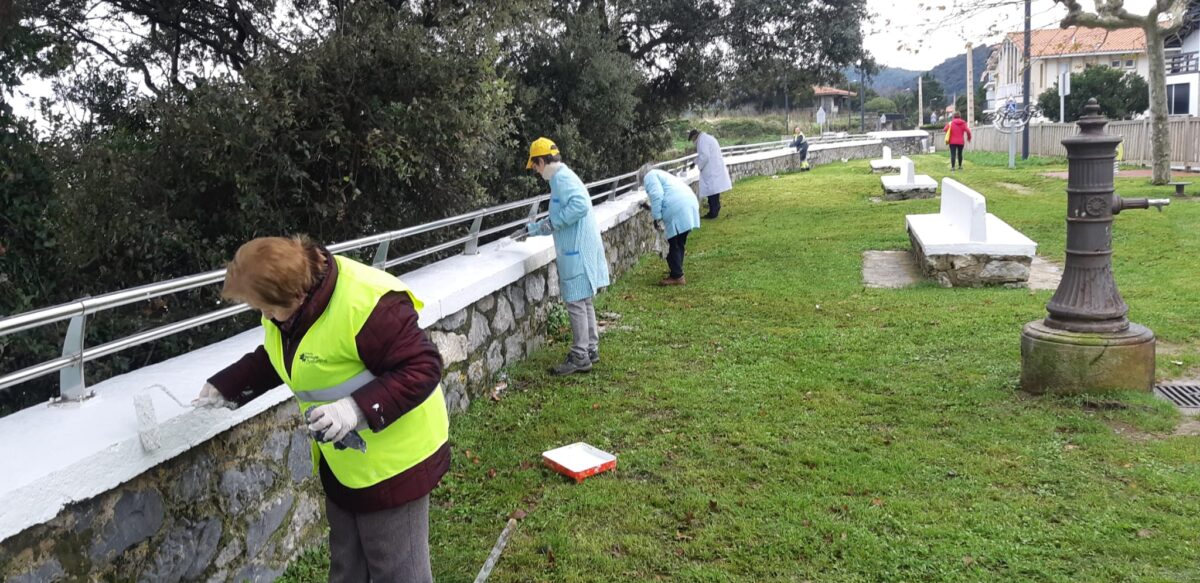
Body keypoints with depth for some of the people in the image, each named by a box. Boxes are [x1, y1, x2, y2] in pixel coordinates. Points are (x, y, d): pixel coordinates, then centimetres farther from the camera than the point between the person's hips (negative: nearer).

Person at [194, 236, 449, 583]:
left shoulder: (367, 306, -33)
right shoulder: (287, 301, -4)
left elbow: (423, 368, -30)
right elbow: (275, 359, 15)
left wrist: (358, 408, -38)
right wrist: (226, 386, 6)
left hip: (392, 460, -9)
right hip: (342, 460, 9)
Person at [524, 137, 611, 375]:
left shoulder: (562, 178, -14)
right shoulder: (562, 177, 17)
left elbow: (580, 204, -30)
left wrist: (552, 221, -21)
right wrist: (534, 228, 32)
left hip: (577, 252, -10)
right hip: (578, 250, 10)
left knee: (576, 303, -4)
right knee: (583, 302, 16)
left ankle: (580, 357, 3)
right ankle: (591, 349, 26)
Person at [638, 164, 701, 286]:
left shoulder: (649, 176, 8)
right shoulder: (662, 174, 35)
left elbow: (657, 196, -10)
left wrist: (657, 217, -9)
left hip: (677, 211, -9)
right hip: (689, 205, 9)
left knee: (674, 246, -2)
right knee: (679, 244, 17)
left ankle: (677, 277, 1)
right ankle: (677, 273, 24)